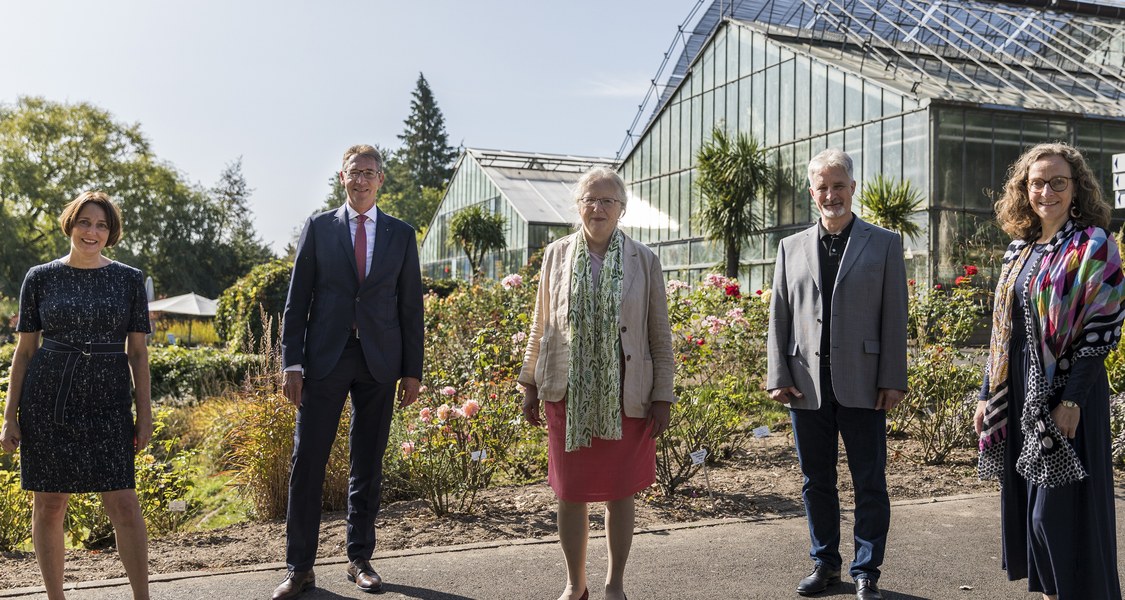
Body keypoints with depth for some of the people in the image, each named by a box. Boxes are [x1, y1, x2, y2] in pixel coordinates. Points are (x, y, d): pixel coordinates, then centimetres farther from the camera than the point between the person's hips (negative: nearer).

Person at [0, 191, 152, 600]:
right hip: (48, 397, 1)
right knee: (48, 503, 6)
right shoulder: (40, 278, 5)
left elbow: (137, 351, 6)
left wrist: (144, 412, 2)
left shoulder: (129, 279, 5)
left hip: (108, 401, 0)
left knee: (123, 502, -4)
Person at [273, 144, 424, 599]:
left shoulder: (401, 235, 8)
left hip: (380, 360, 1)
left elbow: (410, 306, 7)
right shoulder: (318, 228, 6)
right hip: (325, 358, -1)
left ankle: (360, 559, 21)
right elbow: (297, 300, 3)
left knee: (368, 465, 8)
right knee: (307, 462, -1)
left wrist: (412, 370, 3)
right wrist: (292, 362, -4)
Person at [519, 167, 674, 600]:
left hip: (625, 396, -1)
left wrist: (663, 396, -1)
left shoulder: (644, 261, 1)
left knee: (619, 494, 9)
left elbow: (660, 335, 2)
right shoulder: (557, 255, 5)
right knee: (570, 494, 8)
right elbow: (541, 327, 10)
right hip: (567, 396, 1)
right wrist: (530, 384, 9)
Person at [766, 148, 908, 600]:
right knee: (816, 481, 12)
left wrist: (893, 379, -6)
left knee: (870, 483, 5)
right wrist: (778, 377, 0)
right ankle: (825, 563, 26)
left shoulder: (884, 244, 5)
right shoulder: (791, 247, 11)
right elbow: (778, 317, 8)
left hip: (862, 385, -2)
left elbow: (894, 317, 0)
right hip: (806, 385, 3)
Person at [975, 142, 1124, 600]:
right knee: (1027, 502, 11)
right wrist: (987, 394, 10)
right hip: (1019, 394, 6)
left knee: (1060, 508, -3)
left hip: (1065, 394, -6)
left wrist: (1072, 400, -19)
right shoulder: (1018, 249, 11)